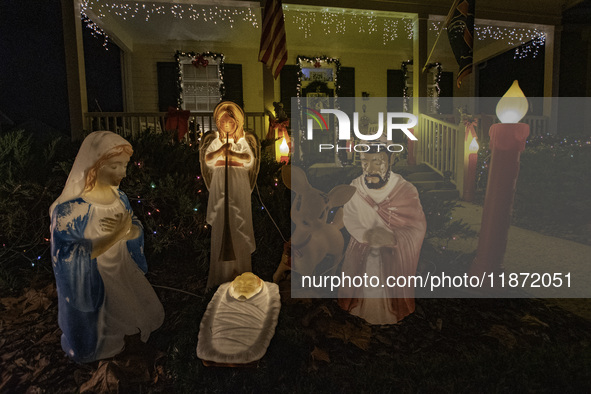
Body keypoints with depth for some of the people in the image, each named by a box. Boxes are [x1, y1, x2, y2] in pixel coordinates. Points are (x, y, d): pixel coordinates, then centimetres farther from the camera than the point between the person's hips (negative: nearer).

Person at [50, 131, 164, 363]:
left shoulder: (118, 196, -9)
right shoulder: (69, 208, -29)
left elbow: (136, 231, -3)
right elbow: (71, 258, -25)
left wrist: (128, 230, -28)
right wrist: (116, 235, -35)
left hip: (123, 273, 6)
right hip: (91, 281, -6)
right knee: (100, 325, 19)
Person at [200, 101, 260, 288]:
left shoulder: (245, 140, 5)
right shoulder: (214, 139, 9)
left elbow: (250, 160, -6)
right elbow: (207, 159, -1)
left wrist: (233, 154, -18)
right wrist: (220, 151, -16)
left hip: (239, 184, -1)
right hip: (219, 184, 1)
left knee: (239, 223, -2)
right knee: (220, 223, 1)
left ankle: (240, 269, 11)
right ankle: (221, 271, 12)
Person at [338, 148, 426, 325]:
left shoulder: (405, 190, -17)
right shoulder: (354, 188, -9)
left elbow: (417, 227, -14)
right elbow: (350, 220, -8)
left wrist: (393, 237, -32)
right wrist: (367, 235, -28)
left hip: (395, 252, -1)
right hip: (362, 251, 2)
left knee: (393, 289, 9)